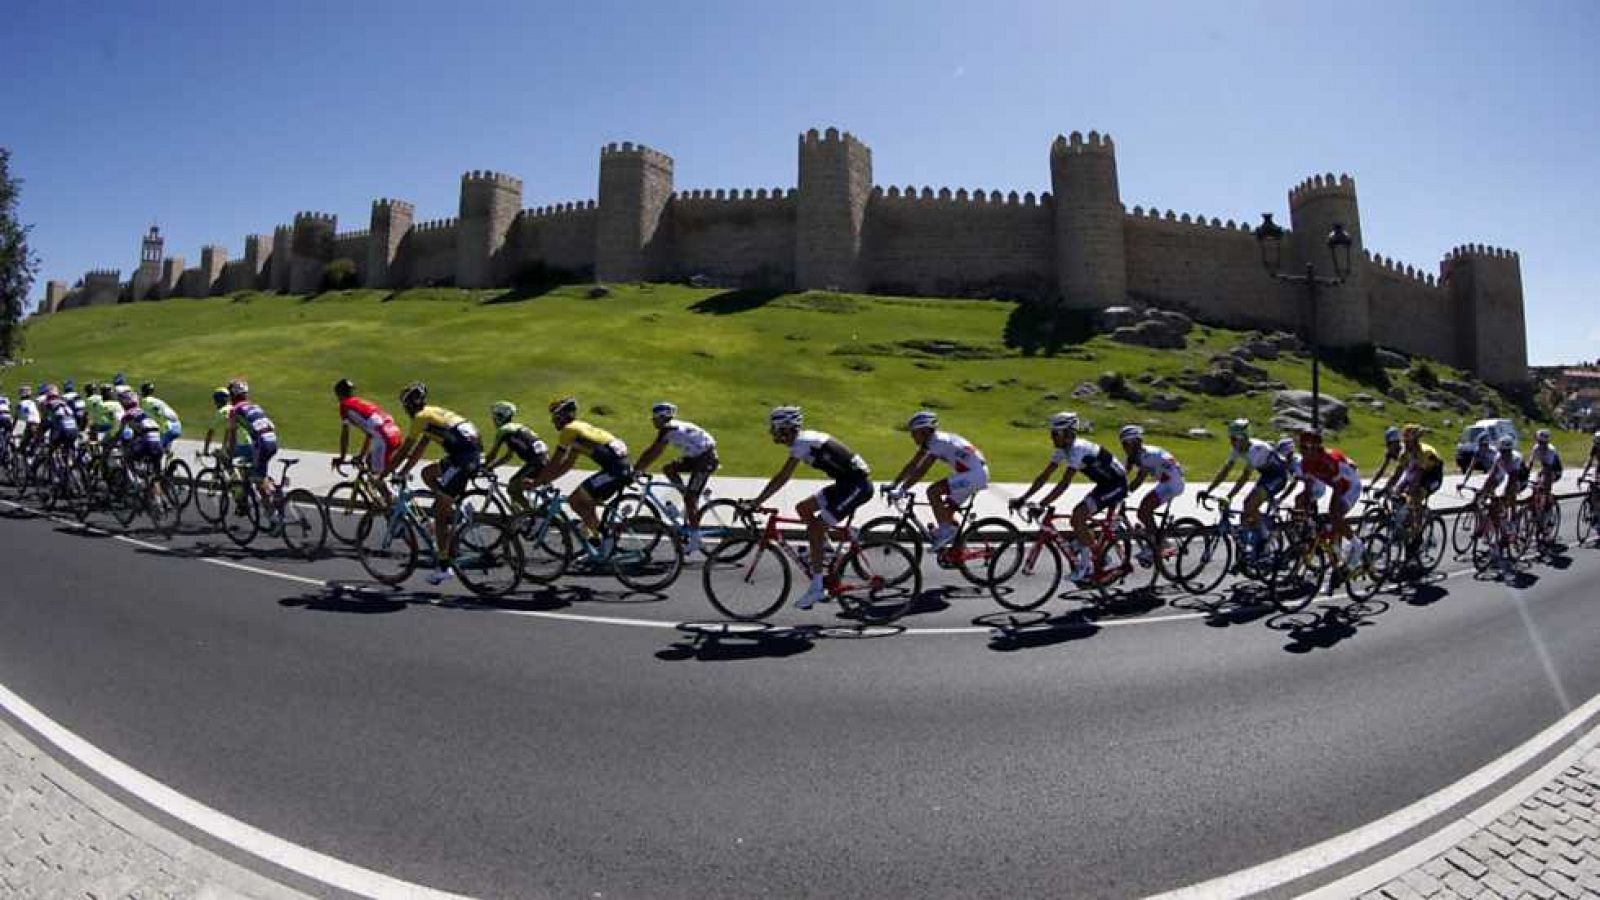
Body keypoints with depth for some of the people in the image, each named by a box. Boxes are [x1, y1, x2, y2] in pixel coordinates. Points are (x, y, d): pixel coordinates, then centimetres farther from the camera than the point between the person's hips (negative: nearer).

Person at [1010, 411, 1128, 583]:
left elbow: (1064, 484, -34)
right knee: (1077, 517, 5)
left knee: (1078, 515, -18)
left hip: (1117, 484, -9)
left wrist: (1041, 505, -37)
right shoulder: (1063, 450, 0)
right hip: (1105, 483, 9)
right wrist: (1022, 499, -7)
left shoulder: (1078, 449, -27)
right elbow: (1044, 476, 0)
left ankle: (1085, 565, -8)